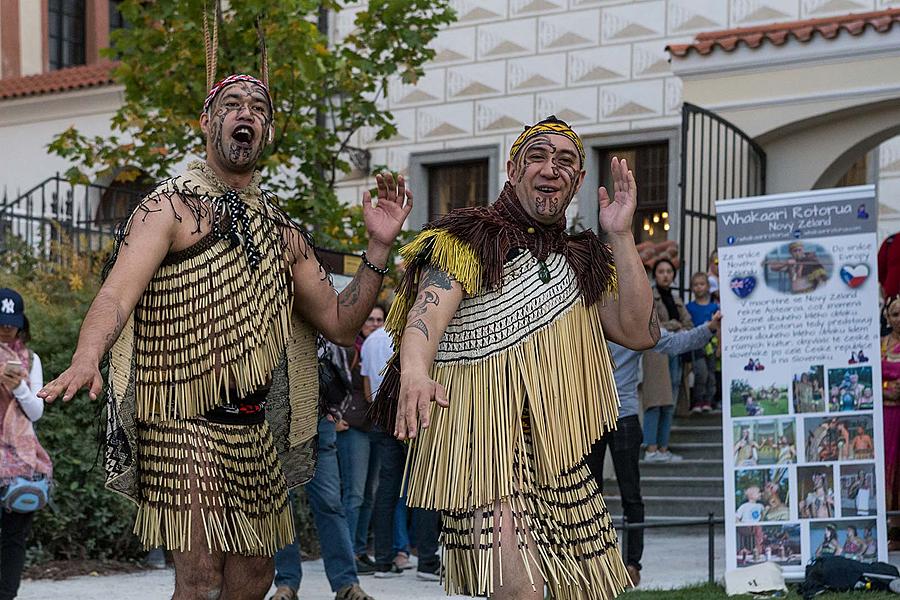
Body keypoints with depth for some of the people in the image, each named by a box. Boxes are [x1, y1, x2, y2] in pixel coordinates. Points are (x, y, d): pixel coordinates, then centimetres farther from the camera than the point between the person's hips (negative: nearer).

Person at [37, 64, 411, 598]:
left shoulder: (283, 232, 15)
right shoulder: (171, 207, -5)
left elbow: (340, 323, 16)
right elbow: (117, 293, -19)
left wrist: (380, 246, 2)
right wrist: (86, 359, -40)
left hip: (256, 430, 7)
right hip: (184, 423, -7)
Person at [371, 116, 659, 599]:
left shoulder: (584, 260, 17)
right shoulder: (469, 239, 0)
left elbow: (641, 333, 6)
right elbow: (428, 311, -18)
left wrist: (621, 237, -1)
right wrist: (414, 373, -40)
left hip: (560, 453, 6)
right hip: (485, 439, -6)